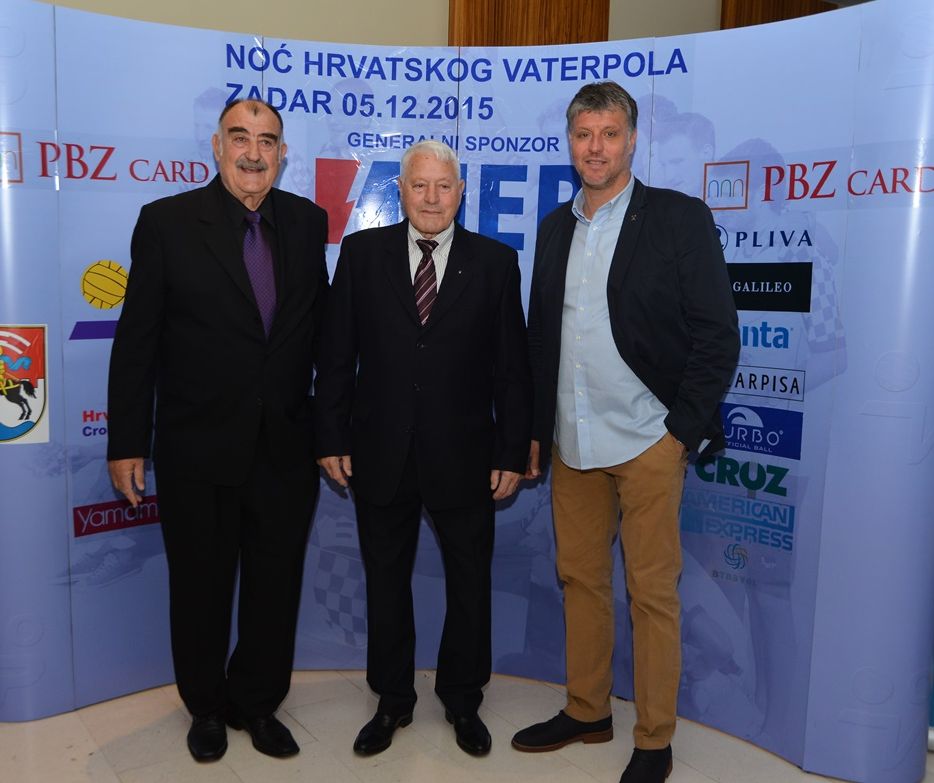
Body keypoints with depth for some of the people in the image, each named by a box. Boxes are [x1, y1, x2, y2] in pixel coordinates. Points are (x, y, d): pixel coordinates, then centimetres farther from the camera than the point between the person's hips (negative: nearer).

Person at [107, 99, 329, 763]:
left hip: (286, 450, 3)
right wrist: (128, 443, -6)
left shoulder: (308, 222, 3)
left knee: (276, 587, 15)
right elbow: (137, 341, -5)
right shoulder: (167, 221, -6)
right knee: (201, 588, 16)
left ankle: (257, 703, 39)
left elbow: (320, 324, 8)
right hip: (198, 451, -2)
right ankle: (207, 708, 40)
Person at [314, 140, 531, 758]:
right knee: (386, 580, 15)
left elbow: (512, 366, -2)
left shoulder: (495, 261, -1)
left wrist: (513, 452, -4)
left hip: (464, 454, 0)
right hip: (381, 452, 1)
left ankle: (463, 700, 36)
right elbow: (337, 353, 1)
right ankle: (393, 701, 36)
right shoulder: (362, 251, 1)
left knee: (470, 582, 13)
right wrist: (332, 437, -2)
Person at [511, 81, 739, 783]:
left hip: (647, 442, -5)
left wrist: (682, 430, -11)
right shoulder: (556, 228, 12)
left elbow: (718, 336, -6)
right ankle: (587, 712, 33)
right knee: (580, 579, 15)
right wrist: (535, 430, 11)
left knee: (652, 592, 5)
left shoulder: (680, 218, -4)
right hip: (572, 442, 5)